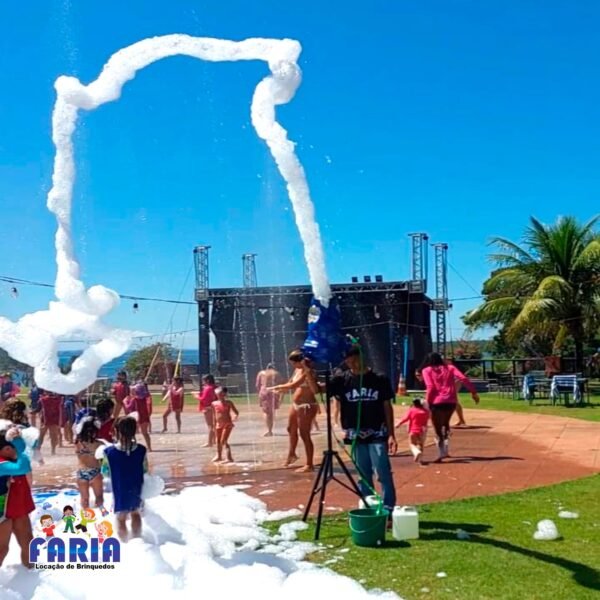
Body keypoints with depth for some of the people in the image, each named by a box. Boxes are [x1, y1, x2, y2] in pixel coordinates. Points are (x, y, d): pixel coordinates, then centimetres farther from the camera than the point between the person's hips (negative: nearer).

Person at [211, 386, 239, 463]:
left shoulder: (228, 403, -8)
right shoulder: (214, 404, 3)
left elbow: (236, 412, -4)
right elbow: (214, 415, 12)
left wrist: (235, 417, -24)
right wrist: (214, 426, 14)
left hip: (227, 424, -5)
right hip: (219, 425, 5)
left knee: (223, 441, -14)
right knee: (218, 441, 16)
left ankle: (229, 458, -12)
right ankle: (219, 456, 36)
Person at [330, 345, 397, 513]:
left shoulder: (379, 380, -2)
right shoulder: (342, 380, 1)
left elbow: (387, 408, 2)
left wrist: (391, 435, -2)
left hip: (377, 435, -2)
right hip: (356, 436, 2)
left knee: (383, 474, -5)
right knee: (363, 476, 10)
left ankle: (389, 510, 1)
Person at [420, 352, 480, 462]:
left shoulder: (426, 370, 7)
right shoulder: (450, 368, 15)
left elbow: (430, 387, -8)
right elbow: (464, 379, 0)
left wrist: (428, 402, -5)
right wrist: (473, 392, 1)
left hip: (437, 402, -4)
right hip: (451, 401, 4)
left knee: (438, 429, 2)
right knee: (445, 423, 26)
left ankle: (441, 453, -9)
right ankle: (446, 450, 20)